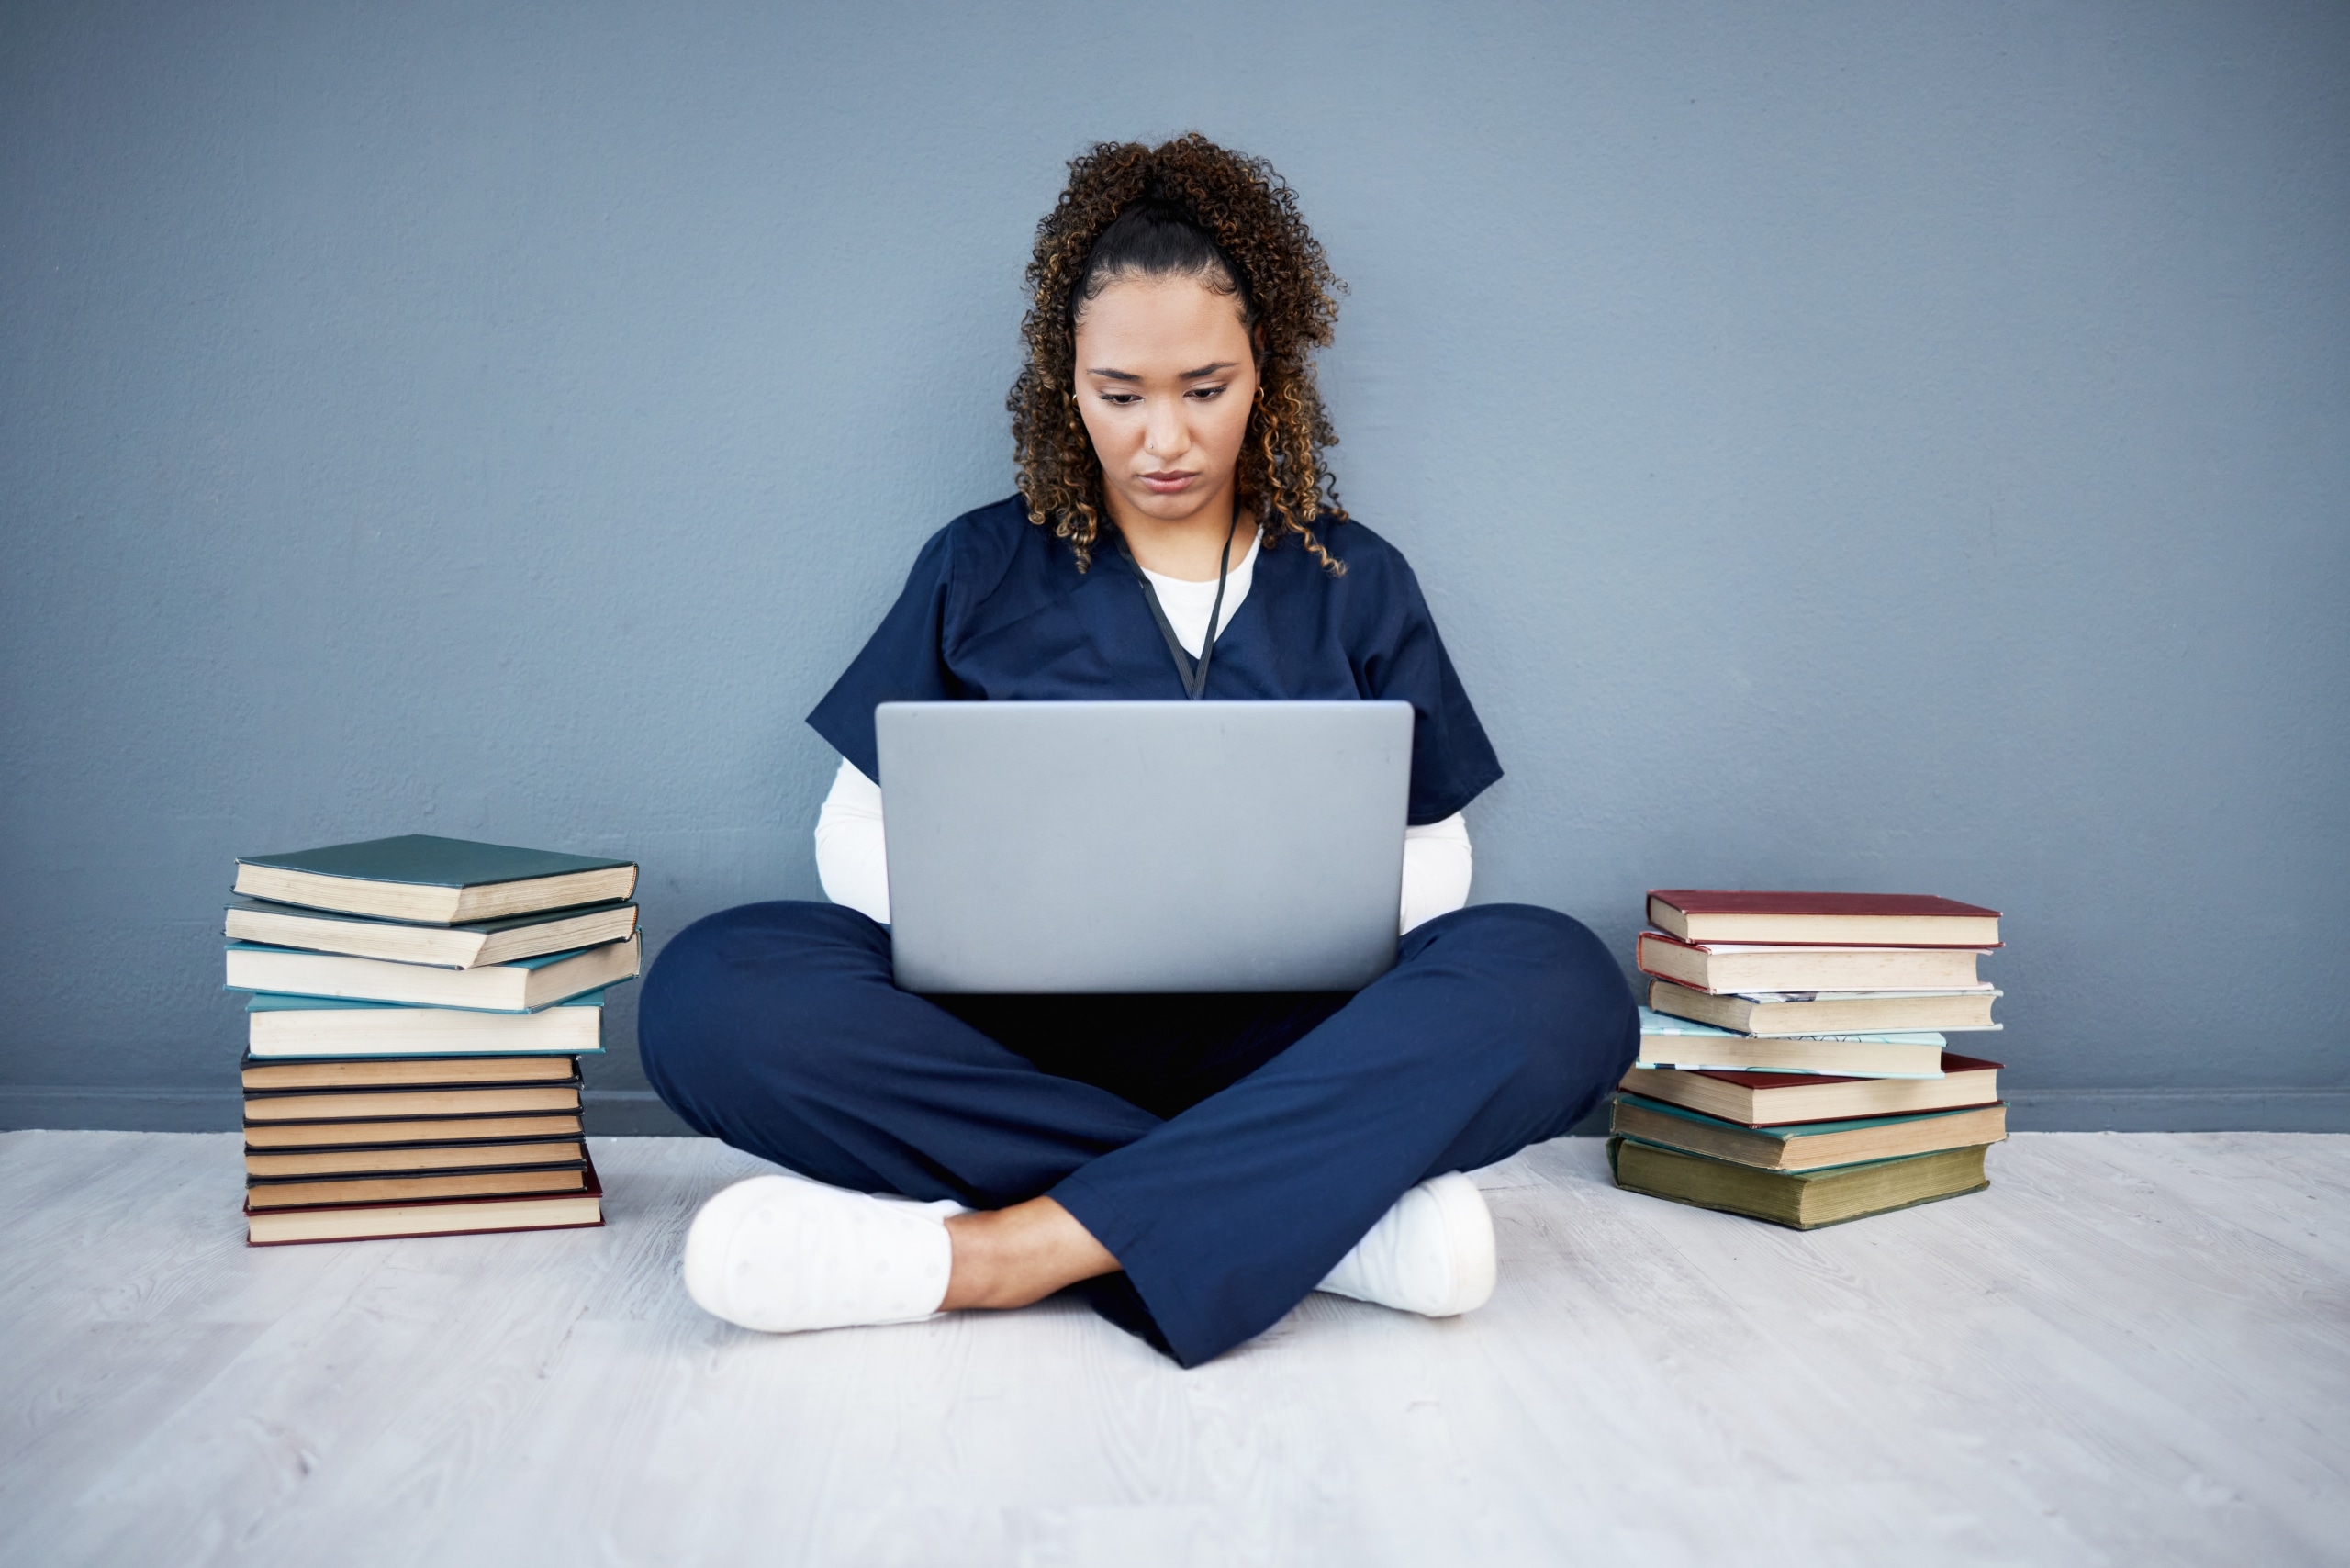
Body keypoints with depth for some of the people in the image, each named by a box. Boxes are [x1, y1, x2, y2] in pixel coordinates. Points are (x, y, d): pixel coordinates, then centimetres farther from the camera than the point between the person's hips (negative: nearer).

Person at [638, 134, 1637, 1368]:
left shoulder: (1354, 581, 13)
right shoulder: (979, 571, 12)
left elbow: (1431, 851, 14)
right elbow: (858, 832, 11)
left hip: (1279, 1044, 0)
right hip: (1013, 1037, 0)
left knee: (1558, 981, -30)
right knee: (714, 990, -30)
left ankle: (998, 1249, -34)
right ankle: (1337, 1210, -29)